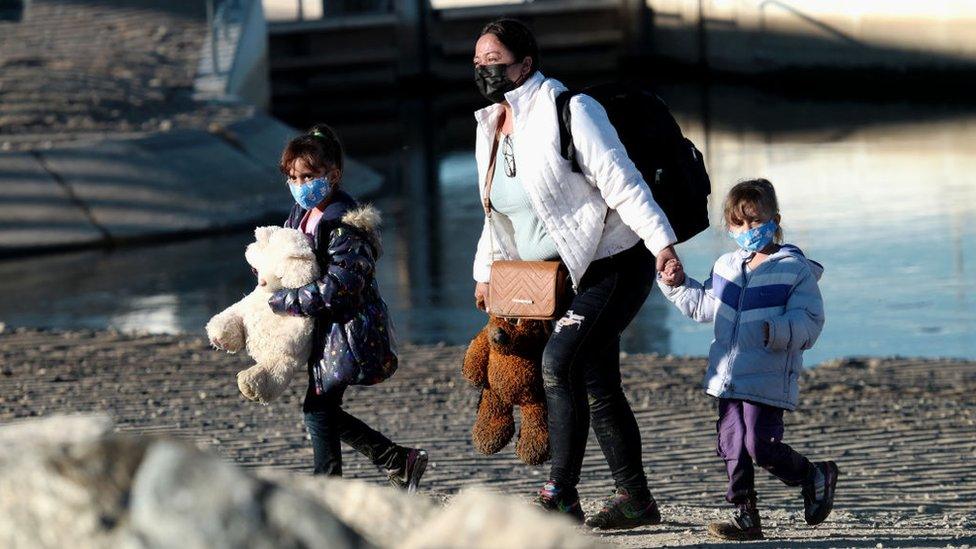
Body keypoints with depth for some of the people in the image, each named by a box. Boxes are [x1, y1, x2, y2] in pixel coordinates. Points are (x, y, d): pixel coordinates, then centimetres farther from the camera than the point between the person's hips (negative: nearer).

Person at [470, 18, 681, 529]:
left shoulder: (568, 112, -17)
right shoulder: (490, 127, 8)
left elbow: (620, 180, -21)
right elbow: (497, 213, 21)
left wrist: (661, 242, -26)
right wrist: (486, 272, 19)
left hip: (615, 263, -8)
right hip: (563, 276, 8)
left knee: (560, 360, -22)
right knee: (597, 386, 9)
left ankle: (560, 496, -21)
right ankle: (635, 501, 19)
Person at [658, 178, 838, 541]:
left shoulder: (795, 269, -6)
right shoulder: (727, 267, 14)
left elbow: (808, 322, -12)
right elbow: (705, 307, 30)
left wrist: (777, 331, -30)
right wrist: (678, 285, 18)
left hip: (767, 381, -7)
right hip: (728, 378, 7)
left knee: (761, 448, -12)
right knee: (732, 446, 5)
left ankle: (816, 477, 13)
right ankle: (745, 516, 13)